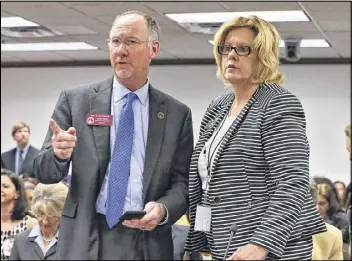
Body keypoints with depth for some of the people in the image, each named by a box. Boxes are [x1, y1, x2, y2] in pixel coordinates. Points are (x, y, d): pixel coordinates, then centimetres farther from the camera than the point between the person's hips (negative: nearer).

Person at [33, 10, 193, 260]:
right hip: (85, 240, 0)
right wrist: (59, 154, -21)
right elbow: (44, 171, 0)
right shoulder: (75, 101, 1)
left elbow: (183, 183, 4)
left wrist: (163, 209, -16)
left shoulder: (177, 114, 3)